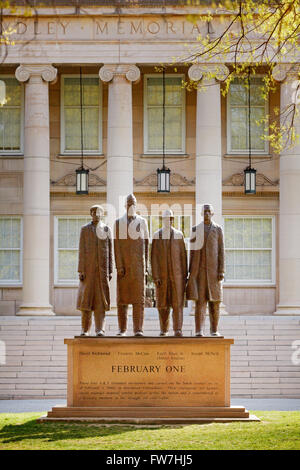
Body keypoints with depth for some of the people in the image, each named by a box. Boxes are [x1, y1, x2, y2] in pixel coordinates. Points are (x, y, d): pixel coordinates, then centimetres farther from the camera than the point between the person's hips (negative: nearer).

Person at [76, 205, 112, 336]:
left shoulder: (107, 230, 8)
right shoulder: (84, 229, 4)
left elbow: (110, 251, 8)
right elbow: (82, 251, 0)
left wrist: (110, 271, 2)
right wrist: (81, 270, -8)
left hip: (102, 268, 1)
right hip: (88, 268, -1)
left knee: (100, 298, -5)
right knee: (86, 297, -1)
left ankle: (100, 329, -7)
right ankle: (85, 329, 6)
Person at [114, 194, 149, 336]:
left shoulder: (142, 222, 7)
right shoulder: (118, 223, 2)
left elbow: (146, 245, 9)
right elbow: (116, 246, -3)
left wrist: (146, 266, 4)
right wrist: (119, 266, -12)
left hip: (138, 264, 0)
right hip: (123, 264, 0)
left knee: (139, 296, -7)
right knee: (122, 296, 2)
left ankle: (138, 329, -8)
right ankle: (122, 329, 9)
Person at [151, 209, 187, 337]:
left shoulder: (179, 235, 5)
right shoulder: (157, 235, 2)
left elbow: (183, 255, 5)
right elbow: (154, 257, -1)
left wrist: (185, 274, 1)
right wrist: (155, 276, -9)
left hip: (177, 274, 0)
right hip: (162, 274, 0)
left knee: (177, 302, -7)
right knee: (162, 303, 4)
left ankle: (178, 330, -8)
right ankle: (164, 329, 14)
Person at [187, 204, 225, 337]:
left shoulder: (218, 229, 5)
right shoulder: (195, 229, 7)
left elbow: (221, 251, 1)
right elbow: (192, 251, 8)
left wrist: (221, 271, -7)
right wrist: (190, 272, 2)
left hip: (213, 269, 0)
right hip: (199, 269, 0)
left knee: (214, 300, 1)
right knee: (200, 299, -7)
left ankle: (214, 330, 8)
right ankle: (199, 330, -8)